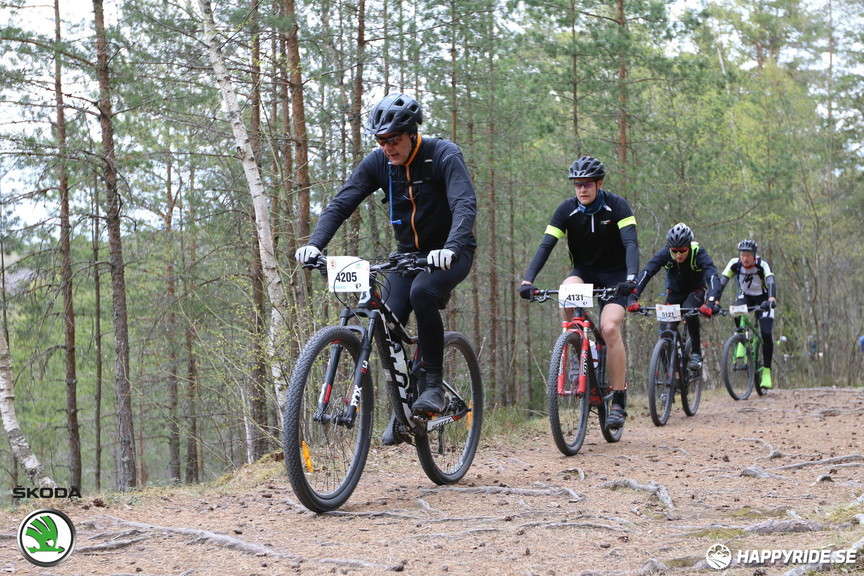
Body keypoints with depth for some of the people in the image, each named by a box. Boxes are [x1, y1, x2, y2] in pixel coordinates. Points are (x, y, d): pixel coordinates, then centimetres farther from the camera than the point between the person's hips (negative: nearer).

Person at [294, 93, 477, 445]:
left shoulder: (443, 155, -20)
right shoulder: (377, 163, -7)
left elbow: (465, 203, -33)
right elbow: (341, 204, -12)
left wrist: (451, 247, -51)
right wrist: (314, 244, -29)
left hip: (448, 253, -5)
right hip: (409, 253, 5)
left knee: (421, 292, -35)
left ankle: (434, 383, -22)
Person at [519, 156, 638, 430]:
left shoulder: (616, 206, -16)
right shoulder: (567, 210, -10)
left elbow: (631, 244, -27)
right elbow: (546, 246, -18)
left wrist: (631, 277, -46)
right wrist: (527, 280, -33)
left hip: (615, 274, -2)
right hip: (584, 271, 2)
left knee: (610, 328, -24)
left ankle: (619, 401, -15)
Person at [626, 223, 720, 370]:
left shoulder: (699, 254, -30)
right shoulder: (664, 254, -25)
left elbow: (712, 276, -42)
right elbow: (646, 273, -35)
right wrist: (633, 298, -50)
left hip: (696, 291, -3)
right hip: (674, 292, 3)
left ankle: (696, 353, -18)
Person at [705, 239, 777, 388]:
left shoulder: (762, 265, -27)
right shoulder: (734, 264, -21)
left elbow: (771, 283, -41)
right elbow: (721, 282, -27)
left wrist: (771, 300, -61)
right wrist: (713, 301, -43)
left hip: (762, 299, -2)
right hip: (745, 297, 2)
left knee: (766, 335, -15)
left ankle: (766, 371, -5)